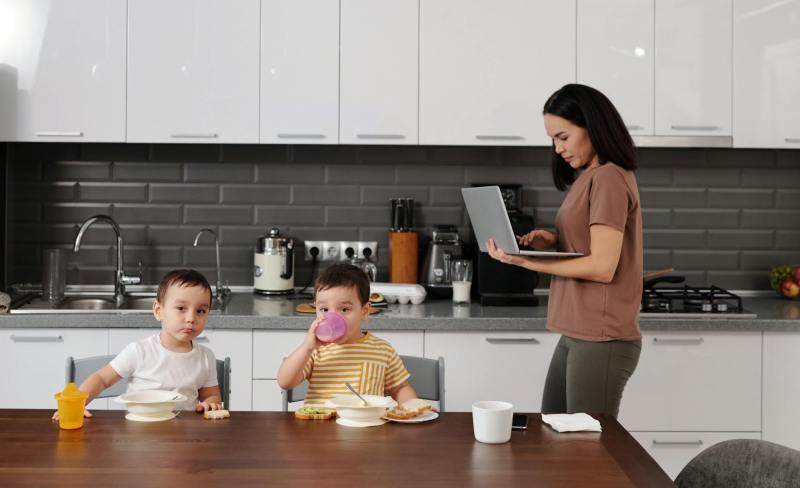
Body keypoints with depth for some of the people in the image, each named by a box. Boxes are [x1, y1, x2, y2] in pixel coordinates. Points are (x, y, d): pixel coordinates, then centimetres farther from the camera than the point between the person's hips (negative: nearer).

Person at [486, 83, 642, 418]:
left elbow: (602, 267, -18)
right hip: (576, 336, 9)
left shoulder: (609, 178, -13)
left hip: (600, 341, -9)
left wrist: (526, 262, -17)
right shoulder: (589, 178, 16)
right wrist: (554, 241, 2)